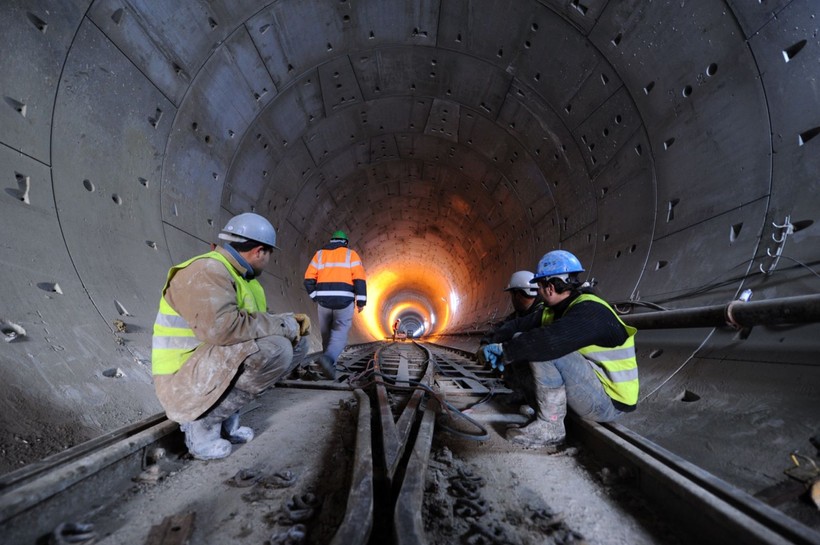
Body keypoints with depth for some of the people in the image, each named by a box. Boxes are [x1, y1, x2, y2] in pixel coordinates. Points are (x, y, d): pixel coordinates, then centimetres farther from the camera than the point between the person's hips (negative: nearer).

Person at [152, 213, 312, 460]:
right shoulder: (207, 271, -21)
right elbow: (221, 326, -37)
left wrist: (289, 320, -4)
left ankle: (226, 414, 4)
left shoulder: (239, 274, 10)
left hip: (221, 365, 10)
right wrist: (284, 325, -25)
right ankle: (203, 419, -10)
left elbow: (256, 320, 15)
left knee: (297, 343, 2)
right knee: (275, 349, -31)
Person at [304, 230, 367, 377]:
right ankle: (328, 358, -25)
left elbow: (309, 278, 6)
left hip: (324, 300, 3)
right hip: (344, 300, -3)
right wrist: (361, 301, -3)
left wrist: (315, 296, 16)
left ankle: (330, 363, 25)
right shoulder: (351, 254, 7)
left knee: (326, 334, 17)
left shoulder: (319, 254, 14)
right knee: (340, 334, -1)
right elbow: (359, 278, -5)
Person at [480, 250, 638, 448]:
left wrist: (506, 350, -28)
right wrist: (495, 343, -17)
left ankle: (550, 427, -15)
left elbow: (549, 341, -41)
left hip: (608, 402, -8)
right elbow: (519, 325, 3)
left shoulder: (590, 311, -24)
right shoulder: (555, 311, 4)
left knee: (541, 349, -28)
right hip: (591, 388, 8)